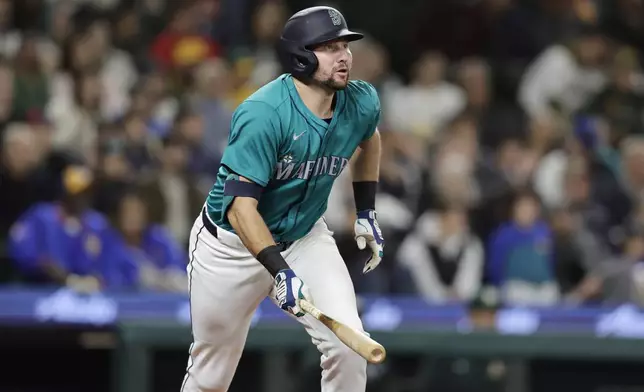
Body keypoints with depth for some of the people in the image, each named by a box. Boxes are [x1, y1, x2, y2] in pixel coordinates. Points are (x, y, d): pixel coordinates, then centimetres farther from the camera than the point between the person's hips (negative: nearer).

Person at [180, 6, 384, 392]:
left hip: (305, 238, 4)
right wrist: (280, 271, -43)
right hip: (232, 243, -4)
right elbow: (240, 208, -33)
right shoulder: (265, 113, -29)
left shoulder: (361, 104, -10)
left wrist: (366, 212, 14)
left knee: (348, 345, -18)